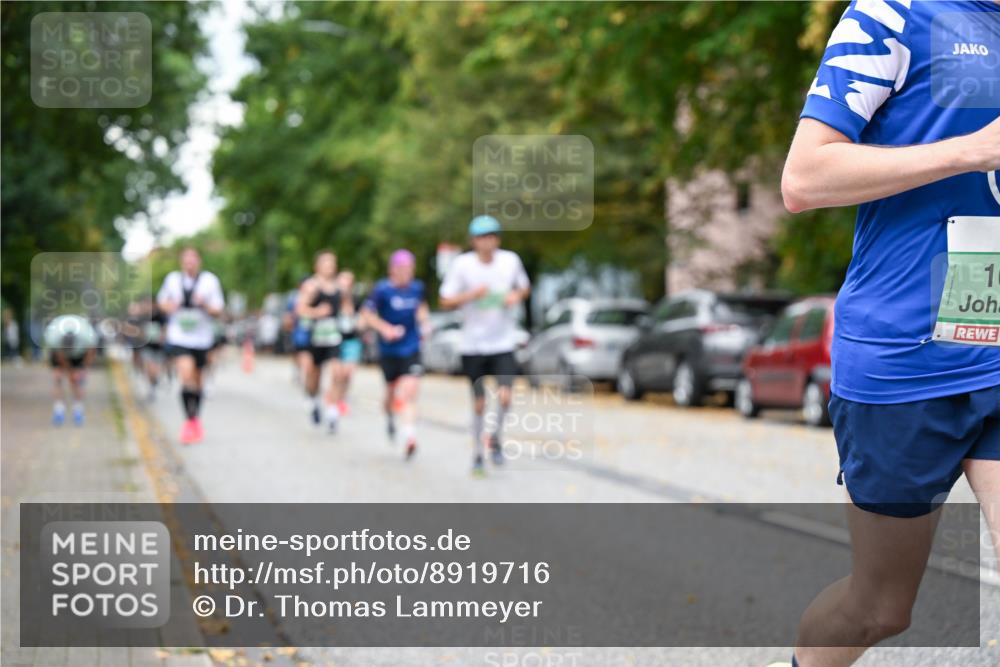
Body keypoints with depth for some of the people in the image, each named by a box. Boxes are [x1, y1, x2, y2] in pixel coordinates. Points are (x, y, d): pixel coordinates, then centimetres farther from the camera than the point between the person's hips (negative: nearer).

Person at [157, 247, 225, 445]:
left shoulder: (209, 280, -3)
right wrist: (168, 306, -7)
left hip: (201, 338, 1)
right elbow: (161, 300, 16)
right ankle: (190, 420, -12)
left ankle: (196, 421, 34)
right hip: (179, 337, -1)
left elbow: (218, 310, 0)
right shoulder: (172, 279, 0)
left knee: (197, 380, 15)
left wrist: (205, 305, -21)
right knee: (186, 375, -21)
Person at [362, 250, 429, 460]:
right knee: (392, 391, 11)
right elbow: (367, 314, -6)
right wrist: (385, 328, -19)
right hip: (389, 350, -1)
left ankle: (409, 436, -22)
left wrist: (423, 319, 6)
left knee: (409, 391, -15)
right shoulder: (382, 289, -8)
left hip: (411, 350, 1)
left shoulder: (417, 288, 4)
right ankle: (389, 416, 46)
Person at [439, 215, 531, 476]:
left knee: (505, 396, -15)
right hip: (473, 344, -1)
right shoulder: (462, 264, -7)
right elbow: (445, 301, -3)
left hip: (504, 343, 1)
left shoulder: (511, 260, -1)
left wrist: (517, 295, -6)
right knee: (479, 403, 5)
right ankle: (477, 453, 23)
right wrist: (471, 295, -19)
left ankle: (496, 438, 14)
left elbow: (525, 287, 17)